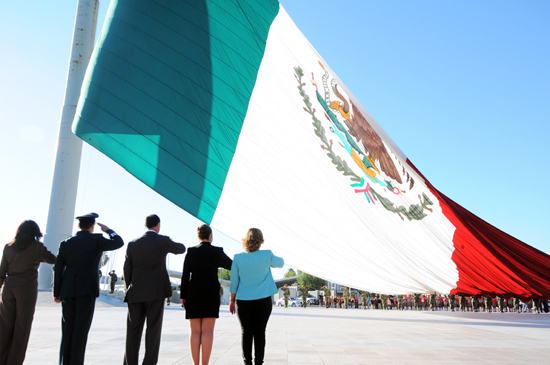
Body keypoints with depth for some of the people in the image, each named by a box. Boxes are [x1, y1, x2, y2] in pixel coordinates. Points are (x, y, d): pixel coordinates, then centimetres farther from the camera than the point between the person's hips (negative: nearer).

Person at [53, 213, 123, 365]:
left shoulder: (65, 243, 10)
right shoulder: (96, 240, -3)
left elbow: (58, 269, 9)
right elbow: (119, 242, 8)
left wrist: (56, 293, 13)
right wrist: (108, 230, 22)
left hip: (68, 290, 5)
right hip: (87, 289, -4)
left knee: (67, 329, 9)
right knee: (81, 329, -1)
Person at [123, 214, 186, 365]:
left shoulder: (133, 244, 4)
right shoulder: (163, 241, -3)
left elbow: (127, 269, 6)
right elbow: (181, 249, 14)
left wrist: (128, 290, 16)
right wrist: (172, 244, 36)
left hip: (135, 293, 3)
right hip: (156, 291, -3)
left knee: (133, 330, 7)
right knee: (153, 329, 2)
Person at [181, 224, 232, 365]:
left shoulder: (191, 251, 0)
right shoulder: (218, 252, -3)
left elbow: (185, 276, -1)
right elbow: (232, 265, 12)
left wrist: (183, 296, 5)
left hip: (193, 293, 1)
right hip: (211, 293, -1)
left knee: (195, 331, 5)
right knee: (208, 331, 1)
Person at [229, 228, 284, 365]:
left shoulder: (238, 258, -4)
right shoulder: (267, 256, -7)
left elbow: (234, 282, 1)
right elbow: (281, 263, 13)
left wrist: (232, 300, 11)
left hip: (243, 301, 1)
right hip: (263, 301, -1)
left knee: (246, 333, 9)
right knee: (260, 332, 6)